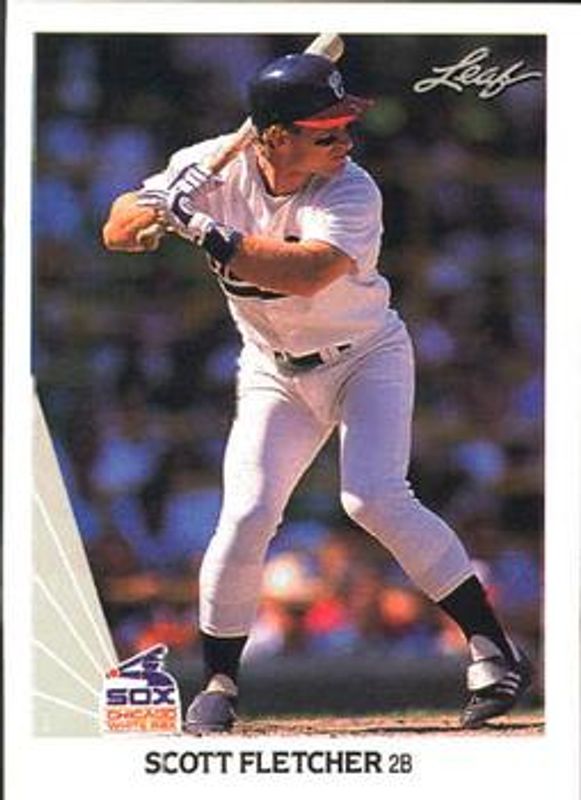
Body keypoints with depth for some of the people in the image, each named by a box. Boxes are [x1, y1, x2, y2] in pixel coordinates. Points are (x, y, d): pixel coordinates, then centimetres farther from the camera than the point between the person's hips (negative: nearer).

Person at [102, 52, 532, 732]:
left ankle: (492, 650, -13)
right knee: (246, 516, -12)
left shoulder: (351, 193, -26)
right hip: (274, 372, 3)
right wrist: (156, 210, -32)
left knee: (374, 499, -22)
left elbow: (305, 272, -43)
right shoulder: (213, 168, -14)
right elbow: (117, 233, -9)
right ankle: (218, 686, 3)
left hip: (366, 360, -3)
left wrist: (206, 232, -44)